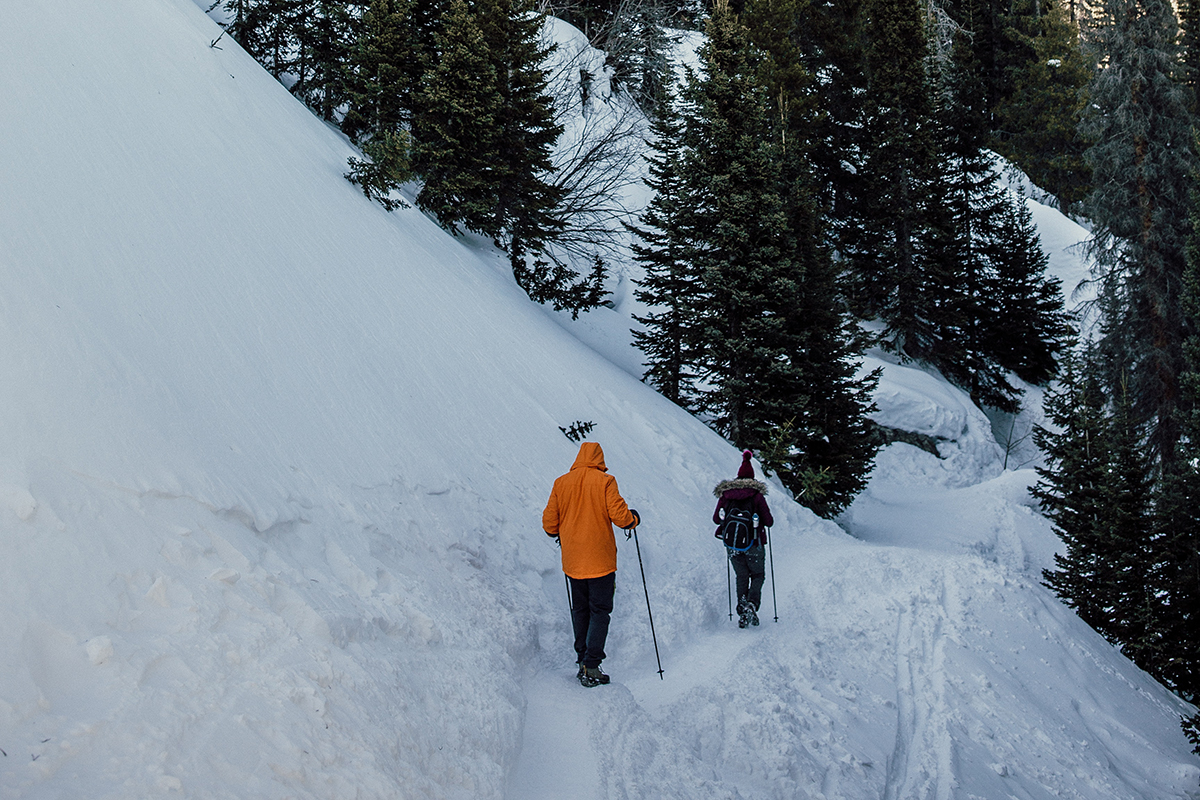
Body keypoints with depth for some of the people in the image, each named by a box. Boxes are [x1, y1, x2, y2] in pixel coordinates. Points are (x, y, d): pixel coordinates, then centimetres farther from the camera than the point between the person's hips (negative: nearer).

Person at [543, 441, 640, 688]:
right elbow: (619, 516, -14)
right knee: (600, 611, 0)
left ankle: (582, 661, 17)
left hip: (572, 561, 4)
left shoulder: (561, 483, 3)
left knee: (580, 610, 16)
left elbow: (549, 524, 4)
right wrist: (633, 519, 7)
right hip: (600, 559, -4)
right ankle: (591, 667, -8)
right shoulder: (605, 481, -9)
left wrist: (560, 534, 26)